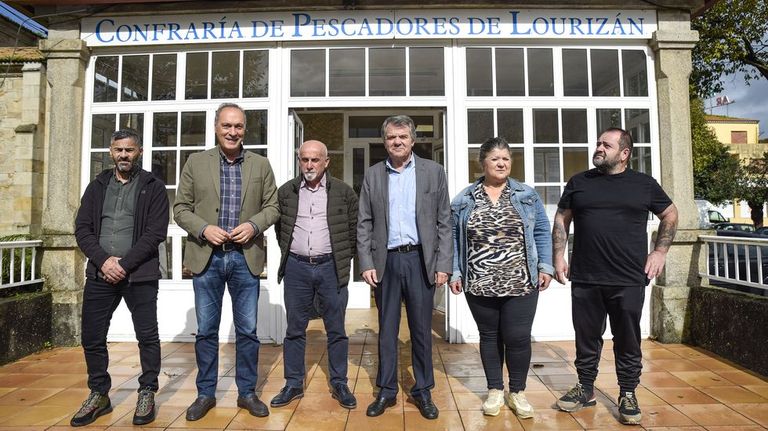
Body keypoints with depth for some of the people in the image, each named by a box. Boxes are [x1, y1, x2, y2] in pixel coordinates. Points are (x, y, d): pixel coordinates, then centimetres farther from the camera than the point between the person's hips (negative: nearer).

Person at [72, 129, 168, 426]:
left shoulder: (153, 187, 1)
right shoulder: (97, 186, 13)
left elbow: (156, 232, -8)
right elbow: (82, 229, 6)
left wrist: (124, 264, -14)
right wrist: (104, 260, -9)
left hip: (139, 275, -4)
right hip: (100, 274, 4)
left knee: (147, 337, 3)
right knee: (91, 337, 8)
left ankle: (147, 394, 19)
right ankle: (99, 395, 27)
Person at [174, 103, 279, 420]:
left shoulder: (261, 165, 5)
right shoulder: (196, 162, 4)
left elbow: (272, 206, 6)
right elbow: (181, 208, 4)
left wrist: (254, 225, -12)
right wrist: (203, 229, -13)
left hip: (245, 257, 0)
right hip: (206, 256, 0)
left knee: (247, 331, 8)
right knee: (206, 331, 10)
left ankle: (247, 392, 25)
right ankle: (205, 393, 28)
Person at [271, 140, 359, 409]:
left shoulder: (344, 192, 0)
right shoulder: (285, 192, 5)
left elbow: (354, 229, 5)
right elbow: (279, 228, 15)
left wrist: (343, 259, 3)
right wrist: (288, 254, 10)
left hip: (331, 268, -1)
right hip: (296, 268, 2)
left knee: (336, 330, 6)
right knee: (295, 329, 10)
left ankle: (339, 384, 21)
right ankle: (293, 385, 24)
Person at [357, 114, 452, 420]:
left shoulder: (433, 171, 4)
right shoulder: (372, 175, 7)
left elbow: (444, 221, 1)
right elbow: (364, 224, 6)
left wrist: (443, 264, -5)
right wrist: (366, 264, -3)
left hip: (420, 260, -1)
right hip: (386, 261, 1)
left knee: (421, 329, 9)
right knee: (387, 329, 11)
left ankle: (423, 391, 25)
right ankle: (386, 391, 25)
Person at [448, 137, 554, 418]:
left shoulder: (527, 195, 4)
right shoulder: (464, 200, 3)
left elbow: (542, 232, 6)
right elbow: (454, 238, 5)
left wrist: (545, 266, -2)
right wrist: (454, 272, 0)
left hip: (521, 284, 0)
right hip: (479, 285, 1)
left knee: (518, 338, 2)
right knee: (489, 336, 12)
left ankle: (517, 392, 24)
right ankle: (495, 390, 28)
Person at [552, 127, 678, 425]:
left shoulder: (644, 184, 5)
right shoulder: (578, 182, 7)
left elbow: (670, 215, 17)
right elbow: (561, 219, 11)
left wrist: (660, 251, 7)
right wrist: (558, 256, 3)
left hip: (629, 280, -1)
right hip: (584, 279, 1)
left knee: (628, 341, 9)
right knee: (586, 338, 11)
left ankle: (628, 395, 25)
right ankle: (585, 389, 27)